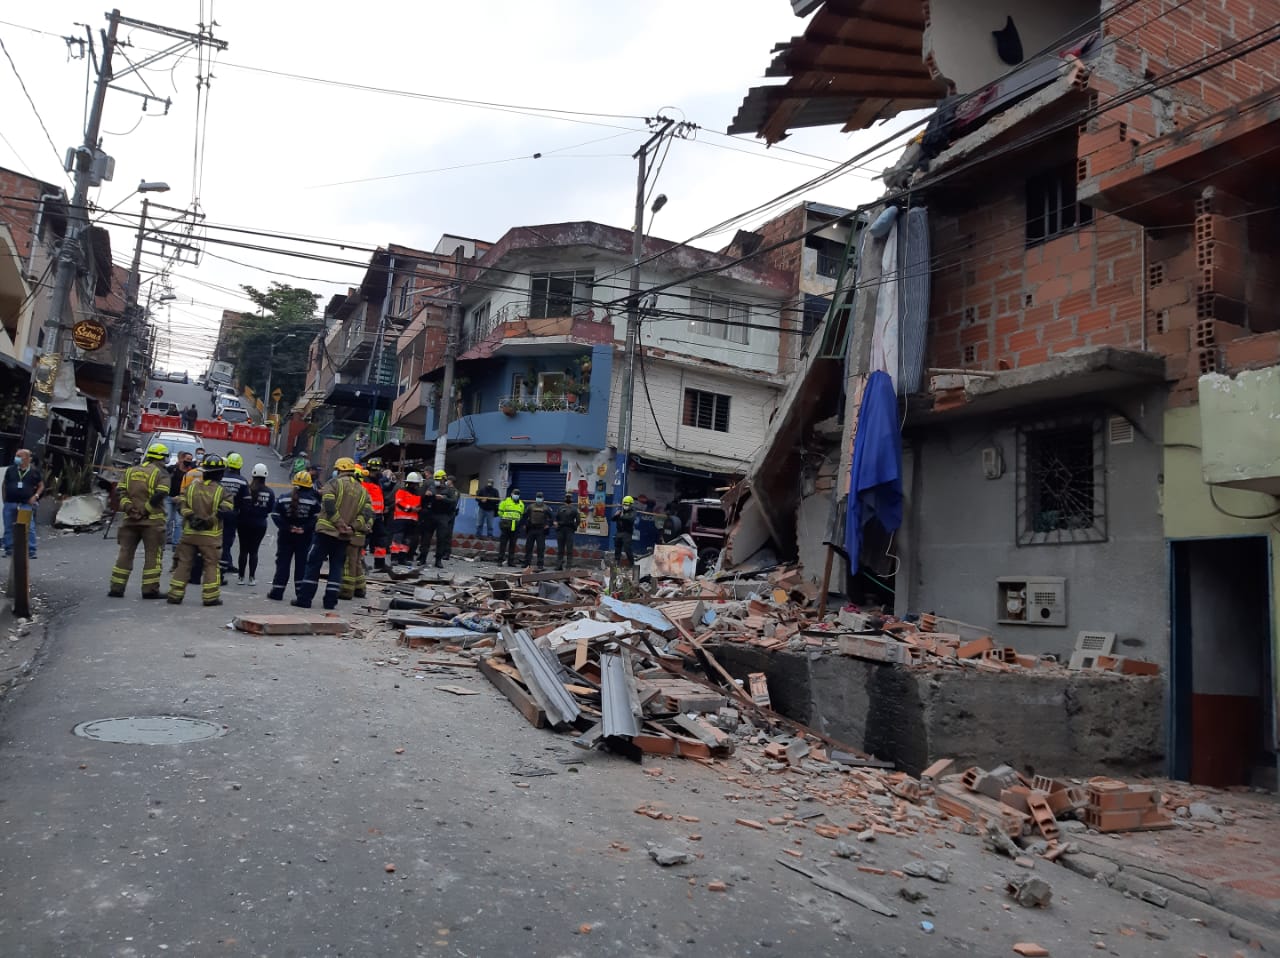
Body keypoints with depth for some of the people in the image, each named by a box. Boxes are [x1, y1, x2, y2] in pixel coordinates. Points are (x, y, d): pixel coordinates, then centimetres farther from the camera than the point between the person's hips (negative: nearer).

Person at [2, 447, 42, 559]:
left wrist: (35, 496, -4)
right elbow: (5, 484, 18)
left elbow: (41, 486, 10)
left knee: (29, 528, -7)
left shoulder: (34, 471, 4)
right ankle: (9, 550, 18)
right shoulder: (10, 470, 10)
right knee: (8, 528, 8)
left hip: (26, 504, -3)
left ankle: (31, 551, -4)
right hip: (10, 503, 3)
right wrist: (4, 498, 10)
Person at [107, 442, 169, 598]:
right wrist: (146, 510, -10)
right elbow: (160, 495, -17)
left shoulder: (129, 471, 13)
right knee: (153, 555, 2)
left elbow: (122, 493, 2)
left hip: (130, 519, 5)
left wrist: (129, 508, -5)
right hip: (152, 521, -5)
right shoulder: (160, 473, -5)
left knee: (125, 553, 11)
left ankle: (116, 588, 12)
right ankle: (150, 589, 1)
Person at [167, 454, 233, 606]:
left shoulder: (192, 486, 3)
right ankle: (211, 597, 3)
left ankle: (175, 595, 11)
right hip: (210, 536, -3)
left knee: (184, 563, 10)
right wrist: (209, 521, -5)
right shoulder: (221, 491, -6)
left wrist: (191, 517, -5)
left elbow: (182, 506, -1)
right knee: (211, 565, 5)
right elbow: (224, 510, -14)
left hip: (189, 532, 3)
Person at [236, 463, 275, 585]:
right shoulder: (269, 493, -7)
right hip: (260, 525, 1)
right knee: (253, 551, 8)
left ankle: (241, 577, 10)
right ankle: (252, 578, 8)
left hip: (245, 523, -1)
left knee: (243, 550, 8)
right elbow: (271, 510, -1)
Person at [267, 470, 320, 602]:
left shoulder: (283, 499, -1)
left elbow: (276, 516, -6)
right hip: (304, 537, -1)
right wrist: (305, 529, -12)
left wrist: (287, 528, -8)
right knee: (302, 564, 6)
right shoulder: (313, 501, -7)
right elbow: (317, 518, -12)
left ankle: (277, 591, 7)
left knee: (283, 562, 8)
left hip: (286, 536, 1)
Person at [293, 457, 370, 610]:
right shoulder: (362, 491, 11)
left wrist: (339, 524, -14)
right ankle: (331, 601, 9)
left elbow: (329, 506, -17)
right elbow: (366, 514, 2)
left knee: (313, 565, 3)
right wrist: (352, 527, -5)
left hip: (326, 531, -4)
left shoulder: (334, 483, -5)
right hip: (344, 537, 4)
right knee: (336, 567, 12)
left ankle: (304, 599, 3)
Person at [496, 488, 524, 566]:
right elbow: (500, 511, 3)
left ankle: (511, 561, 11)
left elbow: (522, 515, 21)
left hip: (515, 526, 4)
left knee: (513, 544, 6)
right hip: (505, 525, -4)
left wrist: (517, 520, 9)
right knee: (503, 543, -3)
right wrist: (504, 518, -2)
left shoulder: (521, 504, 15)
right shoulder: (505, 501, 1)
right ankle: (500, 560, 1)